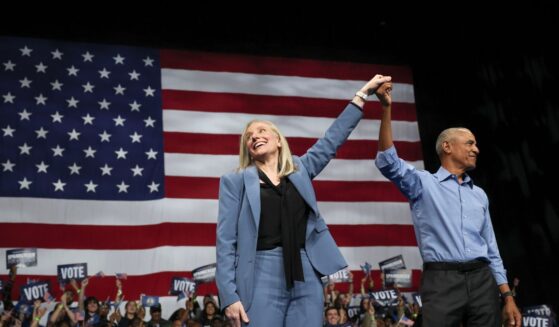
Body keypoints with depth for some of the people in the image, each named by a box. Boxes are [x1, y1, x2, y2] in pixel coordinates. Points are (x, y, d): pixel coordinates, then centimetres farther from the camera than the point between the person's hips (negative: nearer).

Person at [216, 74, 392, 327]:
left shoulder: (300, 169, 16)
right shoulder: (235, 181, 6)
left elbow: (334, 138, 13)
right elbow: (226, 240, 0)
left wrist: (363, 94, 10)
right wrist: (229, 295, -9)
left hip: (306, 277, 3)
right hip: (263, 278, -3)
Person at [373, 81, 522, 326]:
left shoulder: (479, 194, 22)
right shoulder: (423, 183, 7)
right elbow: (388, 162, -11)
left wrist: (507, 296, 14)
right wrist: (386, 108, -19)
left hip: (482, 280, 5)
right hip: (442, 281, -5)